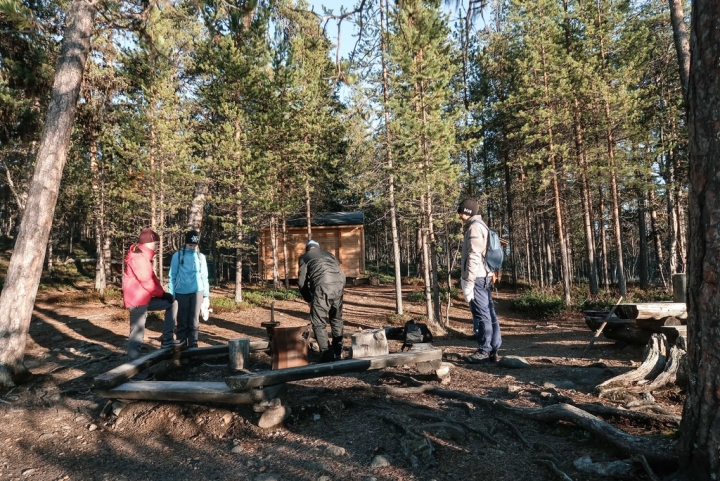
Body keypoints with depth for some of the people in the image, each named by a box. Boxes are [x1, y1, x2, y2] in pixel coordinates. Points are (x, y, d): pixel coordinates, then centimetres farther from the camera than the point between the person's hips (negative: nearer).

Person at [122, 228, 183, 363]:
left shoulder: (143, 256, 15)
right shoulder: (138, 257, -18)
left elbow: (152, 277, 15)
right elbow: (146, 281, -21)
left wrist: (162, 293, 2)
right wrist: (161, 293, -7)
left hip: (145, 297, 10)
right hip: (137, 299, -10)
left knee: (172, 302, 13)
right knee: (137, 332, -4)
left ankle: (167, 339, 9)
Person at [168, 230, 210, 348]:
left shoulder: (201, 257, 8)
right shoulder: (177, 256, 1)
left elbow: (204, 277, 12)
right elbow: (172, 276, 1)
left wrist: (206, 295, 9)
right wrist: (171, 295, -4)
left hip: (197, 292, 2)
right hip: (181, 293, -2)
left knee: (194, 321, 3)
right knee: (182, 322, 4)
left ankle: (193, 345, 9)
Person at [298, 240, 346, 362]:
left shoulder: (304, 257, 21)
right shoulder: (329, 254, 34)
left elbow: (302, 282, 13)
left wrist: (309, 299, 25)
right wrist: (338, 291, 35)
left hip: (322, 286, -5)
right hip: (339, 284, 5)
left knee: (318, 323, 4)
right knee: (337, 319, 21)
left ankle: (326, 356, -3)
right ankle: (338, 353, 25)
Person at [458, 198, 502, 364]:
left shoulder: (474, 227, -10)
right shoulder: (480, 226, 21)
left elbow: (474, 257, -19)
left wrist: (468, 283, -20)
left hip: (477, 279, -10)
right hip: (485, 277, 10)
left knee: (481, 315, -4)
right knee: (489, 314, 9)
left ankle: (484, 351, 2)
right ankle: (493, 351, 14)